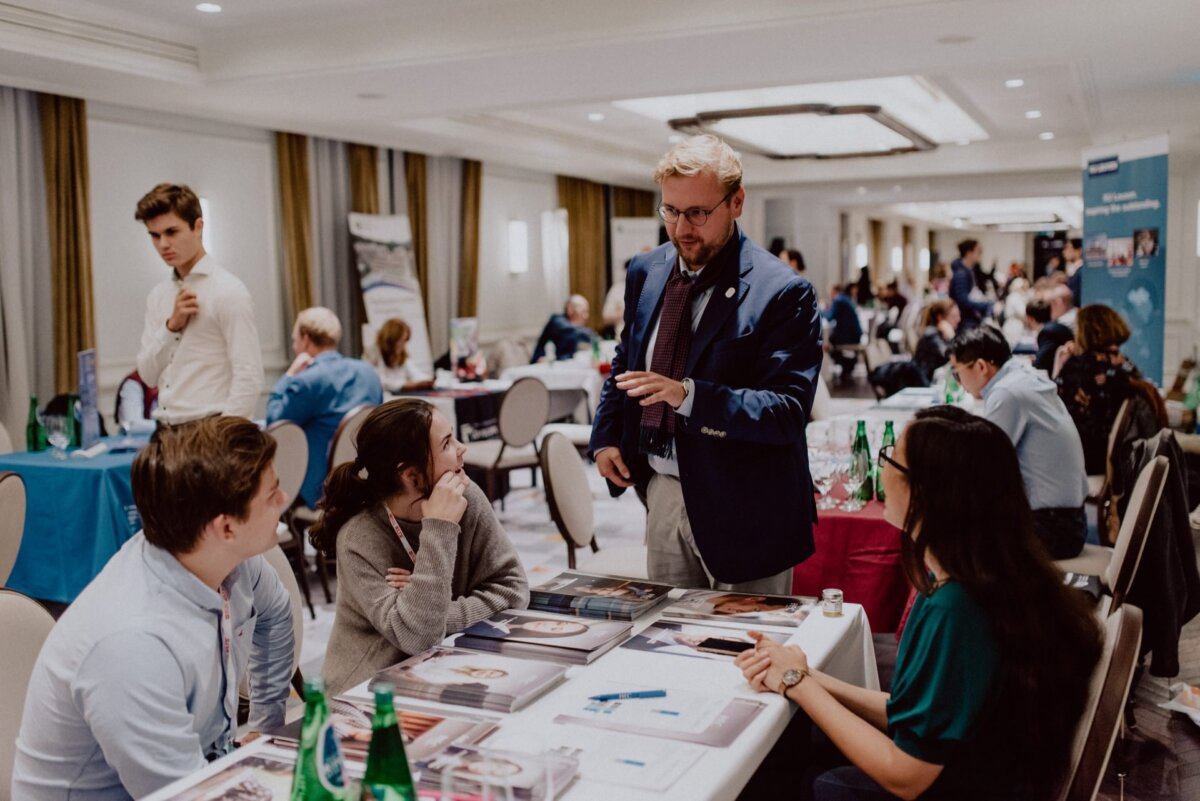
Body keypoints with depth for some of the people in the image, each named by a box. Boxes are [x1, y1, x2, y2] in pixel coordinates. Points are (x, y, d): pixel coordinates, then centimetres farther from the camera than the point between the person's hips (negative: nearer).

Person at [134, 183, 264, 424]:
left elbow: (248, 379, -13)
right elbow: (148, 376, 10)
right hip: (167, 434, 6)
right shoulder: (158, 296, 14)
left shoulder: (228, 292, -8)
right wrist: (172, 326, -4)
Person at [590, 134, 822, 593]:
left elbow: (789, 409, -21)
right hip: (661, 491, 6)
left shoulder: (781, 292, -16)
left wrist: (688, 395, -32)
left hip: (741, 507, -5)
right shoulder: (646, 273, 5)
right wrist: (606, 437, 5)